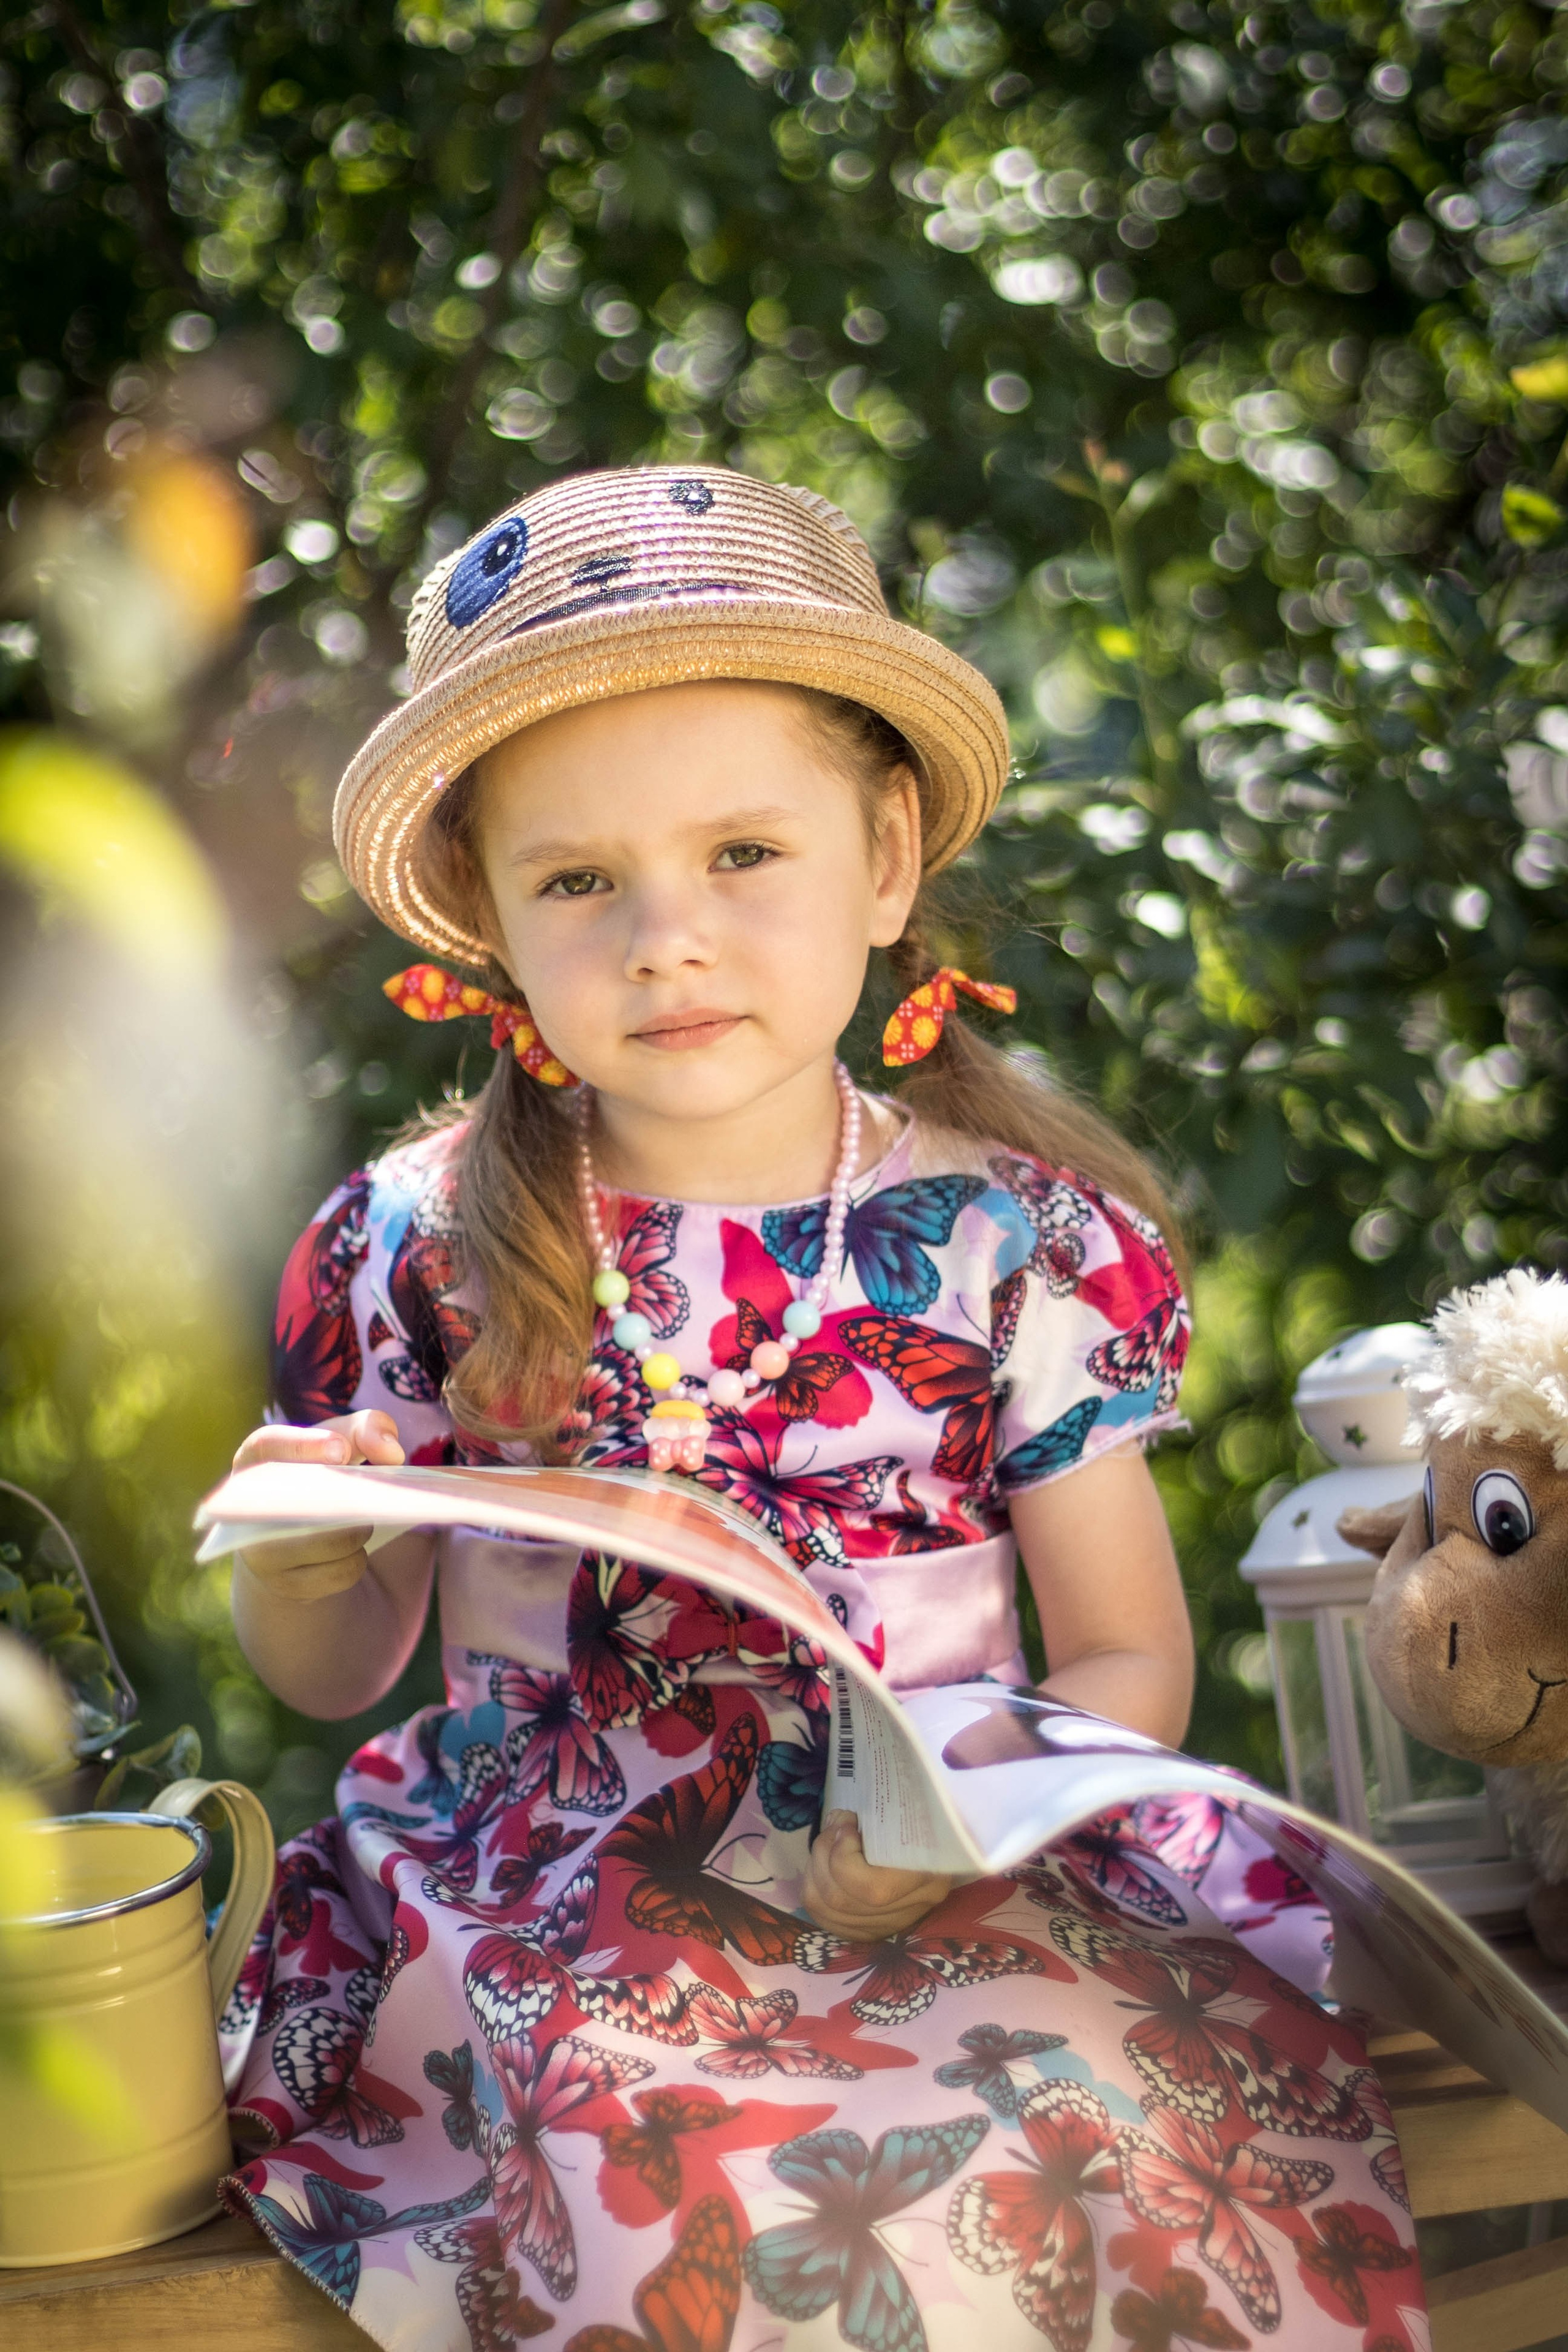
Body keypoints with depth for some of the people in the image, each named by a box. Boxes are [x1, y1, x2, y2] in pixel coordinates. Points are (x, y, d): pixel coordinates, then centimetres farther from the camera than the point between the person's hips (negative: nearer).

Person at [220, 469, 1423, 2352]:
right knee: (645, 2136, -31)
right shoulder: (417, 1246, 1)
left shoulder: (1020, 1242, -2)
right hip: (535, 1899, 0)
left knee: (1098, 2123, -27)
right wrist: (296, 1571, -13)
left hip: (933, 1897, 1)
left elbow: (1131, 1657, 4)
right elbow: (334, 1675, 10)